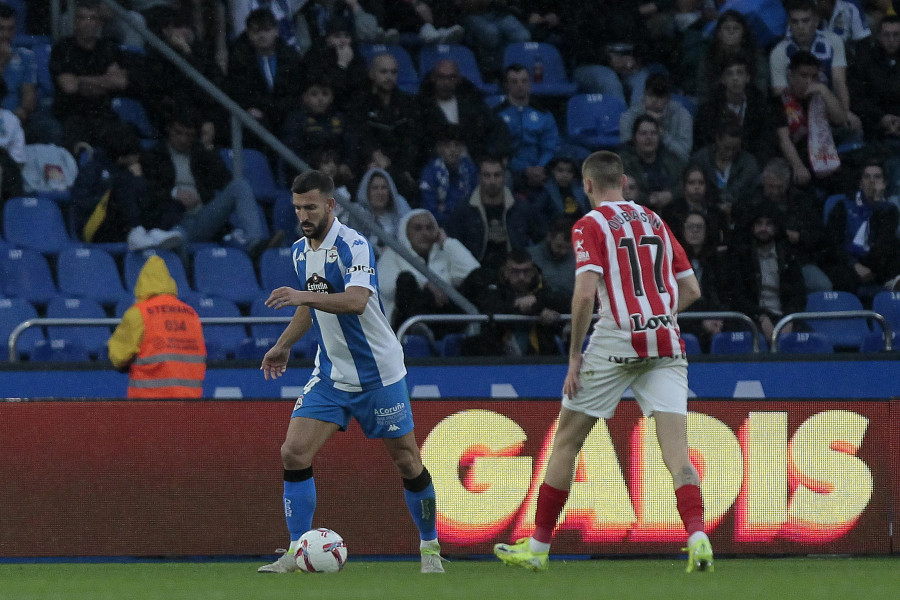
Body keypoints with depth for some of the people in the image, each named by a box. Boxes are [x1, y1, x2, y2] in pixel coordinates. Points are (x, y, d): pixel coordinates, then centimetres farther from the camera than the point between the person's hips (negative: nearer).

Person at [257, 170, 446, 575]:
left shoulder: (353, 245, -18)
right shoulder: (300, 251, 6)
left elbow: (356, 301, -34)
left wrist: (303, 296, -43)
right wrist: (284, 345, 21)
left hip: (377, 373, -6)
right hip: (330, 373, 6)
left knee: (407, 462, 2)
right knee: (294, 453, -10)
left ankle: (429, 546, 21)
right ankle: (297, 552, -5)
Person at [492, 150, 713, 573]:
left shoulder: (590, 225, -1)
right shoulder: (655, 221, 16)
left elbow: (586, 291, -13)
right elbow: (691, 289, 17)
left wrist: (574, 355, -7)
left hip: (616, 343, -4)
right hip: (665, 342, 4)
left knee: (566, 441, 10)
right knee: (676, 451, -4)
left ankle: (538, 546, 16)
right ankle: (697, 537, -26)